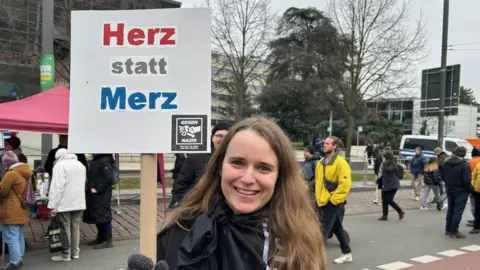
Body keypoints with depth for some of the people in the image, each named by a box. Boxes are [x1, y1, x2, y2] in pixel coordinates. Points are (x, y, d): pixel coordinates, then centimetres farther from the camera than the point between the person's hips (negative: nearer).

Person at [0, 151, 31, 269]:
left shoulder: (11, 174, -18)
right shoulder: (26, 173, 9)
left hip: (11, 212, -9)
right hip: (22, 211, 9)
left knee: (11, 238, -3)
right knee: (19, 236, 15)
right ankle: (19, 260, 22)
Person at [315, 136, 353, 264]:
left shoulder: (341, 162, -13)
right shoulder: (321, 162, 10)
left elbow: (345, 184, -17)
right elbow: (318, 181, 20)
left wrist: (333, 199, -16)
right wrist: (318, 197, 14)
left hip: (332, 202, -8)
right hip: (322, 201, 8)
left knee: (324, 229, -5)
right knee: (337, 228, 17)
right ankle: (347, 254, 30)